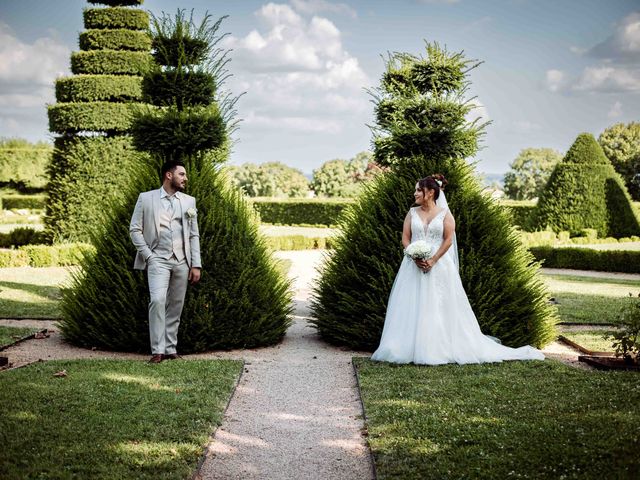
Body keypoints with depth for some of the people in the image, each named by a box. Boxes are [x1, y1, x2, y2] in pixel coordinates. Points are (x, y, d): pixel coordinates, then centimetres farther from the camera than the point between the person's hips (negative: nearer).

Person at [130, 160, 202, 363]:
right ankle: (158, 350, -15)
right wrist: (148, 255, -7)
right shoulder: (146, 198, 3)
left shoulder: (189, 201, 12)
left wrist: (196, 264, 3)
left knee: (176, 306, 4)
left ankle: (171, 348, 11)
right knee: (157, 300, -19)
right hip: (158, 259, -3)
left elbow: (194, 235, 10)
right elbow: (135, 229, 2)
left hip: (181, 261, 3)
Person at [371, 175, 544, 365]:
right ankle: (410, 348, 0)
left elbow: (448, 240, -5)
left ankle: (442, 348, 3)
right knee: (412, 307, -2)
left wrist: (433, 260, -16)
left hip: (439, 266, -2)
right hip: (414, 265, 3)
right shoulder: (412, 213, 10)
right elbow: (405, 238, 5)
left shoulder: (445, 214, 3)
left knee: (439, 307, -3)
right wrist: (416, 258, -11)